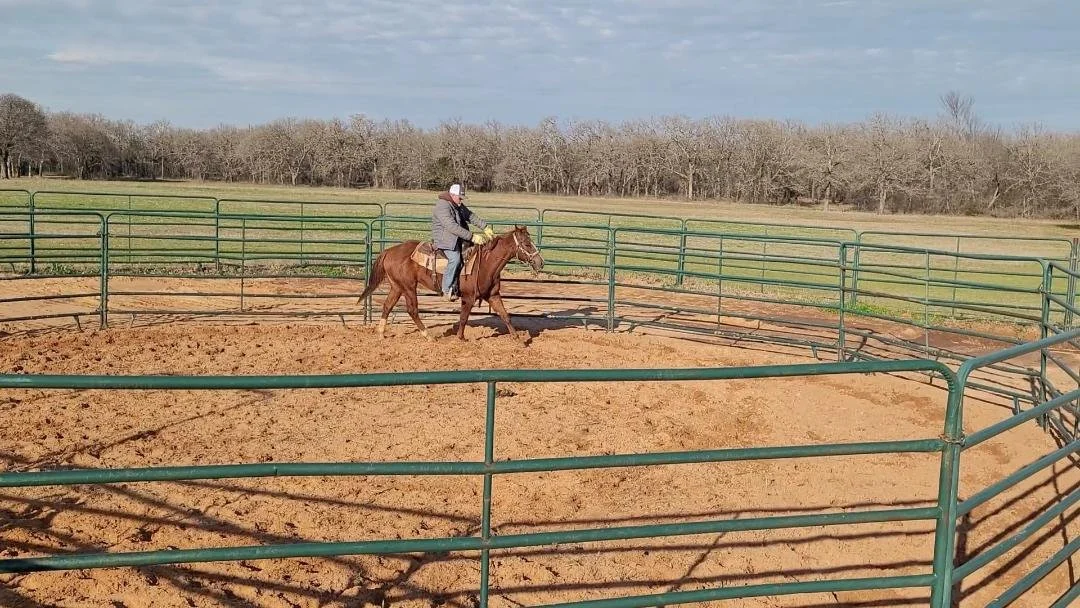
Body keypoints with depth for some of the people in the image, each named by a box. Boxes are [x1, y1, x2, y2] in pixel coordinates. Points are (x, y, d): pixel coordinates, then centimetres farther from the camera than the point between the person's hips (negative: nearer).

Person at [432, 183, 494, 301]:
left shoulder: (460, 206, 11)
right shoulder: (442, 207, -20)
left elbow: (472, 217, 17)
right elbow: (452, 227, -29)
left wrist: (486, 228, 1)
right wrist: (472, 237, -31)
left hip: (457, 238, 10)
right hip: (444, 239, -10)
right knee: (455, 258, -31)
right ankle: (446, 290, -24)